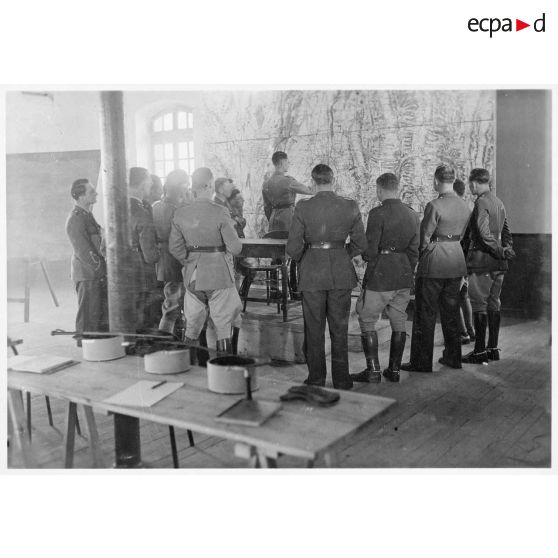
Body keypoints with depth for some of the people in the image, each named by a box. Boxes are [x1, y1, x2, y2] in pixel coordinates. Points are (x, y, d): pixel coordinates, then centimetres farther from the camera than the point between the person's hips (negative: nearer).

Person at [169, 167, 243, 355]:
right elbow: (235, 248, -12)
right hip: (219, 274, -4)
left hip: (192, 276, 4)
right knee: (223, 325, 6)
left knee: (192, 325, 16)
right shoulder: (220, 213, -14)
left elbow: (175, 247, 3)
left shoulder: (180, 214, -1)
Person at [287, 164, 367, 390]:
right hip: (341, 272, 1)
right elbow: (360, 245, 0)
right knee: (339, 329, 12)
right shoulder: (350, 206, -5)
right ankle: (341, 380, 19)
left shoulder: (303, 207, -10)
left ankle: (316, 380, 19)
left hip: (312, 273, -1)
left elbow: (293, 247, -9)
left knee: (314, 329, 11)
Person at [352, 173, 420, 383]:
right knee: (398, 322, 13)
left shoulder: (377, 214, -14)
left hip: (380, 275, -6)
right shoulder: (412, 215, 5)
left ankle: (373, 370, 4)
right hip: (404, 277, 6)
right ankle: (394, 370, 19)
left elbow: (370, 250, -15)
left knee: (367, 321, 5)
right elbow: (415, 250, 9)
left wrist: (365, 255, 7)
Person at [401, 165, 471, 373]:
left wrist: (422, 251, 4)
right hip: (456, 261, 7)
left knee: (425, 314, 2)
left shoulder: (434, 206, -17)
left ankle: (421, 362, 7)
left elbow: (424, 237, -14)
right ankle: (453, 356, 25)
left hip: (434, 263, -7)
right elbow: (460, 235, 11)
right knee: (451, 310, 17)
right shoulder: (464, 207, 5)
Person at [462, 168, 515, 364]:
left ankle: (480, 351, 3)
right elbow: (506, 232, 16)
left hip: (481, 263, -8)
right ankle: (493, 348, 19)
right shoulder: (499, 203, 13)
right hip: (498, 265, 8)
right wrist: (507, 250, 9)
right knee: (493, 305, 13)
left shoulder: (481, 203, -14)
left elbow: (485, 235, -22)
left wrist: (502, 252, -15)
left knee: (479, 307, -2)